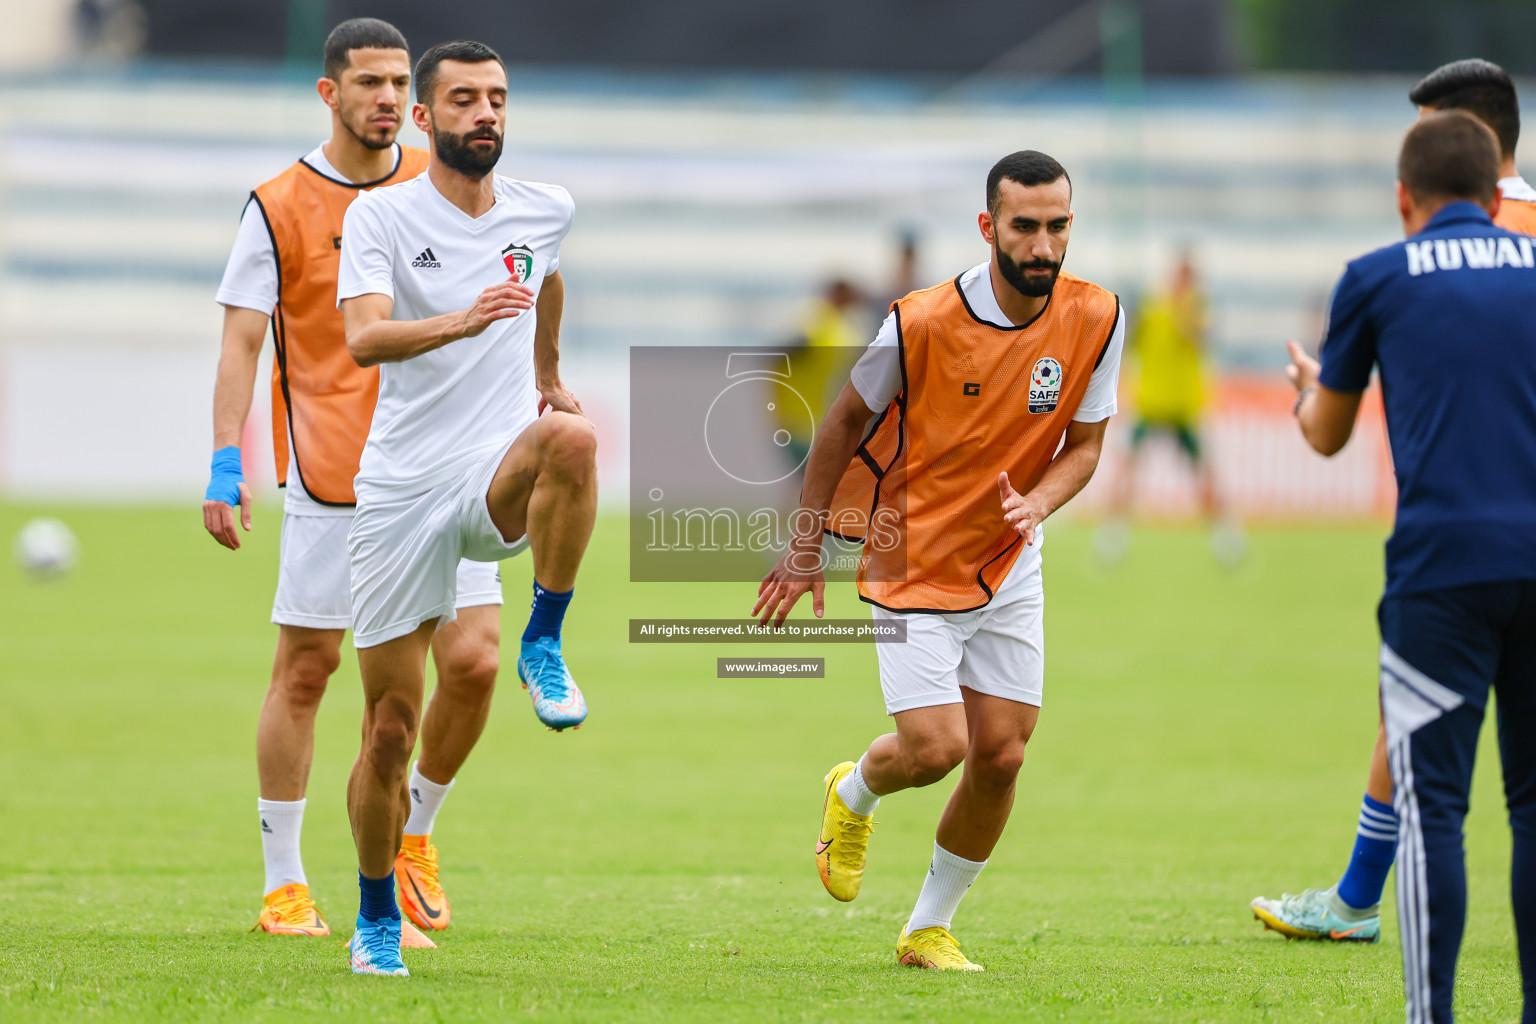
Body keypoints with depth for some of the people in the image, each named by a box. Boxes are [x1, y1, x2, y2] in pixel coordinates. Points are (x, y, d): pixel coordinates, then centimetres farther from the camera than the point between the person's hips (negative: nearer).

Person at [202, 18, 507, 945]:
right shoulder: (280, 208, -4)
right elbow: (243, 341, -6)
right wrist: (225, 463, -15)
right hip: (331, 476, -3)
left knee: (473, 660, -7)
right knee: (305, 671, 1)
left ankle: (416, 833, 16)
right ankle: (284, 884, 12)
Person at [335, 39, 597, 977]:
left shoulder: (547, 212, 7)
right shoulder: (381, 216, -5)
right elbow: (365, 338, -22)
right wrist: (460, 321, -39)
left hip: (500, 476, 1)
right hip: (401, 489, -1)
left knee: (573, 435, -36)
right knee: (390, 728, 1)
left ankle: (545, 645, -20)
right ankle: (378, 920, 20)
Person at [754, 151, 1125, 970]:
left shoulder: (1095, 320, -11)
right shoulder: (922, 324, -21)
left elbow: (1084, 443, 0)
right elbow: (847, 420, -5)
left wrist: (1036, 503, -22)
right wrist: (806, 547, -1)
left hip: (1010, 571, 4)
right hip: (913, 565, -4)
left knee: (1001, 755, 1)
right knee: (935, 748, -14)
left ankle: (930, 929, 21)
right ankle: (853, 794, 23)